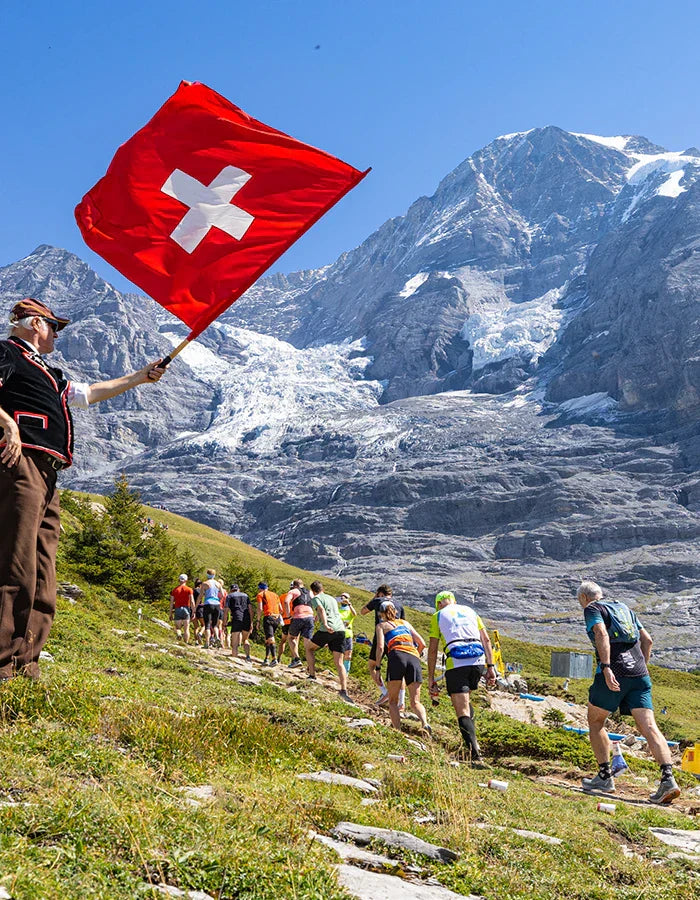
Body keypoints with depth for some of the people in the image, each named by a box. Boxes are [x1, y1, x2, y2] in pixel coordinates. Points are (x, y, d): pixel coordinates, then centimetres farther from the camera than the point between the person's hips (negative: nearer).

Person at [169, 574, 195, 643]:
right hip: (186, 609, -1)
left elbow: (171, 603, 5)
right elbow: (192, 602, -7)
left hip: (177, 610, 1)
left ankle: (178, 634, -22)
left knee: (177, 628, 10)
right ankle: (186, 643, -1)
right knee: (186, 629, 5)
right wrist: (193, 612, -3)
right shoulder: (189, 589, 1)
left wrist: (171, 614, 9)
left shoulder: (174, 590, 7)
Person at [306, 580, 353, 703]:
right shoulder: (332, 598, 27)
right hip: (341, 629, 6)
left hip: (327, 630, -6)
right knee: (339, 663, 6)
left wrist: (325, 625, -28)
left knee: (308, 647, 21)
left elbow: (321, 610, -15)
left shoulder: (316, 598, 5)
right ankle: (344, 691, -6)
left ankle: (312, 676, 17)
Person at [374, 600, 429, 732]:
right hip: (414, 657, 3)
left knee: (393, 701, 8)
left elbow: (380, 647, 2)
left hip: (397, 656, -3)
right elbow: (422, 644, 24)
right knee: (415, 702, 3)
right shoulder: (405, 623, 30)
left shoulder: (381, 625, 19)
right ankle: (425, 723, -25)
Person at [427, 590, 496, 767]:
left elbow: (432, 650, 9)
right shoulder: (469, 610, 24)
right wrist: (491, 667, 12)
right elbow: (486, 640, 14)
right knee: (464, 701, 28)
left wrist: (431, 679, 12)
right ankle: (473, 741, 18)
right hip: (478, 661, 4)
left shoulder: (437, 616, 14)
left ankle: (476, 757, -16)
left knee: (462, 712, -3)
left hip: (456, 663, -4)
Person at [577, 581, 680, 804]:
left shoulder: (592, 609, 4)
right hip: (639, 674, 5)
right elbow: (647, 639, 22)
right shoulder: (624, 608, 25)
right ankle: (668, 778, -19)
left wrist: (606, 667, -24)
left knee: (595, 722, 13)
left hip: (613, 674, -5)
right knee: (649, 726, -3)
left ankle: (605, 777, 14)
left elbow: (602, 634, -15)